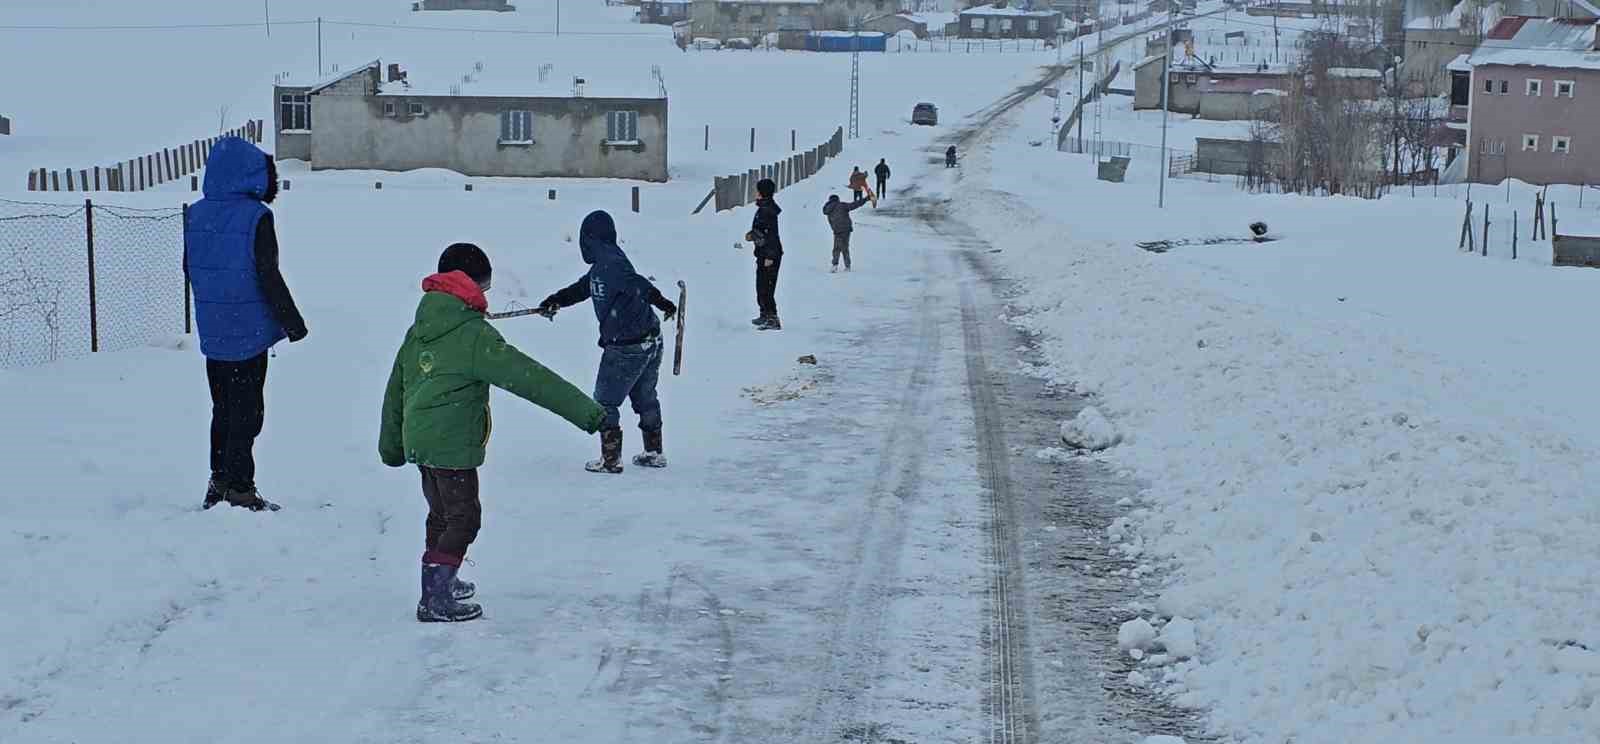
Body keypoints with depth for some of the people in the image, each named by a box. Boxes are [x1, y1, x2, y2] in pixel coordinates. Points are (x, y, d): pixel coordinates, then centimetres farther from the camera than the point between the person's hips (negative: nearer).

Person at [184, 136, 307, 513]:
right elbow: (268, 277, -16)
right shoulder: (256, 217, -16)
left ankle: (219, 482, 22)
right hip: (249, 331, -6)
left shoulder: (196, 215, 4)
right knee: (246, 411, 2)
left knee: (222, 408, 17)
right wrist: (292, 321, -6)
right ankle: (239, 489, 4)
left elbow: (190, 270, 12)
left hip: (212, 332, 6)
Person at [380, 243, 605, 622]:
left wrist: (391, 446, 29)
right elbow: (527, 376, -18)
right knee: (463, 518, 0)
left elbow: (396, 388, 17)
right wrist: (584, 410, -16)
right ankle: (436, 601, -4)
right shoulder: (474, 334, -15)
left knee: (442, 515, 23)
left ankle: (440, 584, 38)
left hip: (418, 440, 8)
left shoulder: (419, 329, 10)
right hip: (452, 444, -8)